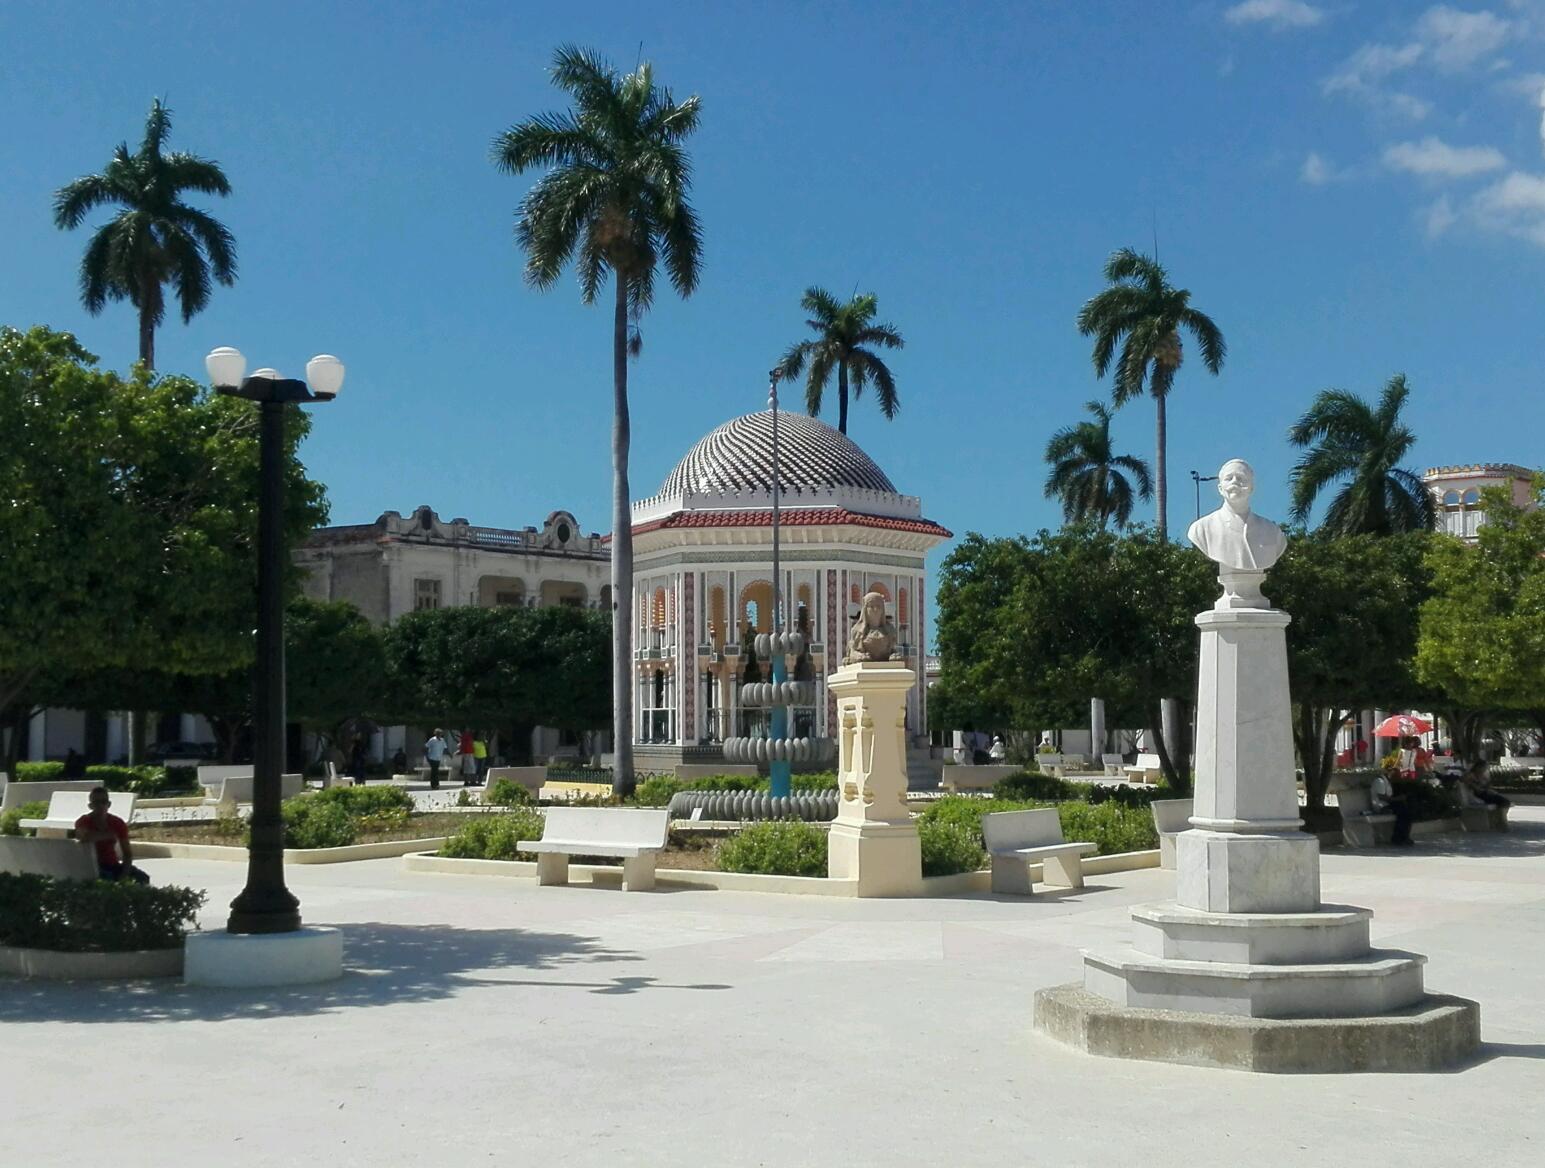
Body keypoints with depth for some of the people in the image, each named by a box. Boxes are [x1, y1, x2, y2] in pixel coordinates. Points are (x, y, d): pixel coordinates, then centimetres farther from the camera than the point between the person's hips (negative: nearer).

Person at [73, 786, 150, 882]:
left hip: (113, 865, 4)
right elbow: (83, 837, -36)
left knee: (143, 878, -22)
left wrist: (125, 874, -20)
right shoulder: (84, 822, -9)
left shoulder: (118, 823, 1)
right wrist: (109, 834, -21)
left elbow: (128, 853, -2)